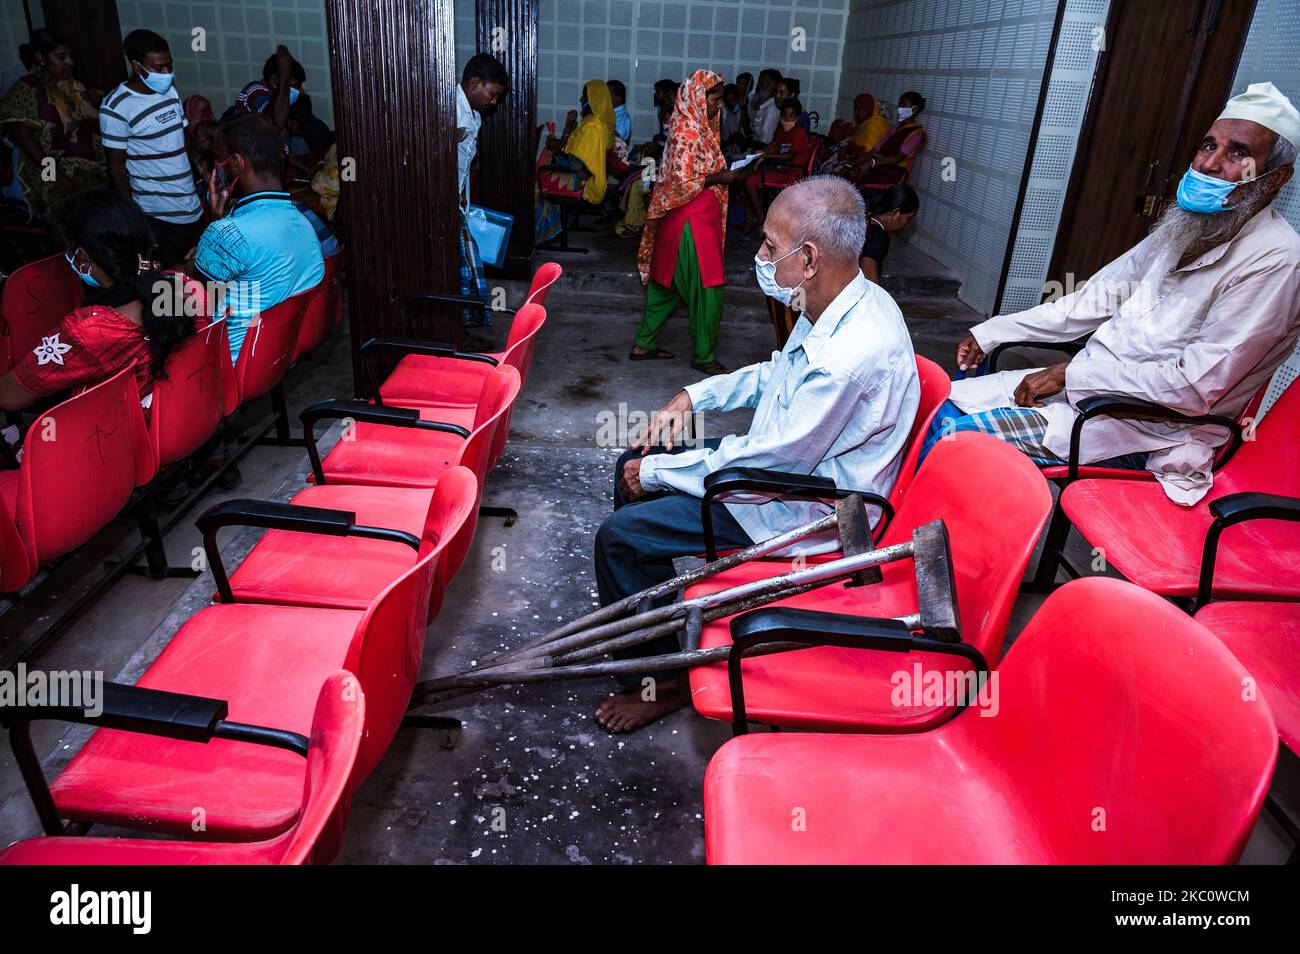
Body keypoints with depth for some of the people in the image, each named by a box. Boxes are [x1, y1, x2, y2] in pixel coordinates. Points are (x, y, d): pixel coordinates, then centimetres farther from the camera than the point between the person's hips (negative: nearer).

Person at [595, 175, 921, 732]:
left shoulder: (854, 357, -33)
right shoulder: (836, 305, -3)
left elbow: (774, 462, -27)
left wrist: (657, 471, -16)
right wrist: (694, 394, 4)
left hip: (803, 508, -10)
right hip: (787, 460, 10)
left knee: (620, 535, -15)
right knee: (633, 465, 13)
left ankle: (666, 679, 6)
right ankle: (631, 602, 31)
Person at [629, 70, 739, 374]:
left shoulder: (699, 127, 13)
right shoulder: (687, 131, -17)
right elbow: (683, 182, -21)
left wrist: (721, 172, 6)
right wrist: (719, 178, -13)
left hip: (699, 216, 10)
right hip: (690, 219, -10)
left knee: (666, 282, 14)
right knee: (706, 289, -3)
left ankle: (643, 345, 22)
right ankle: (703, 356, 9)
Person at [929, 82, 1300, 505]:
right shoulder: (1186, 228, 10)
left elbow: (1196, 386, -22)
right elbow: (1097, 297, 14)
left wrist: (1069, 374, -20)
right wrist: (992, 331, 7)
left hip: (1148, 430, -8)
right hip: (1088, 385, 8)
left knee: (954, 435, -21)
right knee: (944, 402, 0)